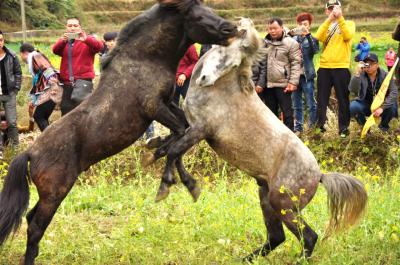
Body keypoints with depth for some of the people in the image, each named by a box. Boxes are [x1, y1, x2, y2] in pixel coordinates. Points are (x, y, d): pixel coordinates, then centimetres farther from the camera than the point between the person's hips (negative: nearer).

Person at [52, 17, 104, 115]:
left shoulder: (87, 40, 4)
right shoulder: (63, 41, 14)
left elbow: (100, 46, -16)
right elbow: (55, 50, -7)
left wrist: (86, 39, -35)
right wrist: (62, 41, -29)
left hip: (83, 79, -5)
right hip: (67, 82, 5)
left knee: (77, 98, -34)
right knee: (66, 111, 9)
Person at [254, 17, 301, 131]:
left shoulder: (291, 43, -5)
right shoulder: (265, 43, 8)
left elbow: (296, 63, -7)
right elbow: (261, 64, 11)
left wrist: (293, 82, -13)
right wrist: (259, 83, 7)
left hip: (283, 84, -5)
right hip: (268, 85, 5)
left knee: (287, 112, -1)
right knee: (271, 112, 12)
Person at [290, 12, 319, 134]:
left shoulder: (312, 39, 2)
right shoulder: (293, 39, 11)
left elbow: (315, 50, -17)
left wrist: (308, 35, -23)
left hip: (307, 75, -4)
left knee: (311, 104, -3)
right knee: (296, 105, 9)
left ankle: (313, 128, 1)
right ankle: (298, 128, 16)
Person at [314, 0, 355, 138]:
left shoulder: (348, 24, 7)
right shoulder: (325, 25, 16)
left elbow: (348, 36, -16)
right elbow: (319, 37, -7)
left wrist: (340, 18, -19)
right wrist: (329, 19, -15)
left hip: (341, 67, -3)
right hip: (324, 67, 3)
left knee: (343, 99, 2)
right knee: (321, 99, 4)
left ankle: (343, 129, 7)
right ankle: (319, 126, 10)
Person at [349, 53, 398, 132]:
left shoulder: (385, 75, -11)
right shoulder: (361, 75, -12)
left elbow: (393, 92, -19)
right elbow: (353, 90, -28)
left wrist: (382, 108, -31)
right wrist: (357, 74, -42)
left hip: (382, 105, 0)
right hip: (366, 104, 0)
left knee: (392, 107, -30)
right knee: (353, 107, -29)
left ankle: (384, 125, 5)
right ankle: (364, 125, 2)